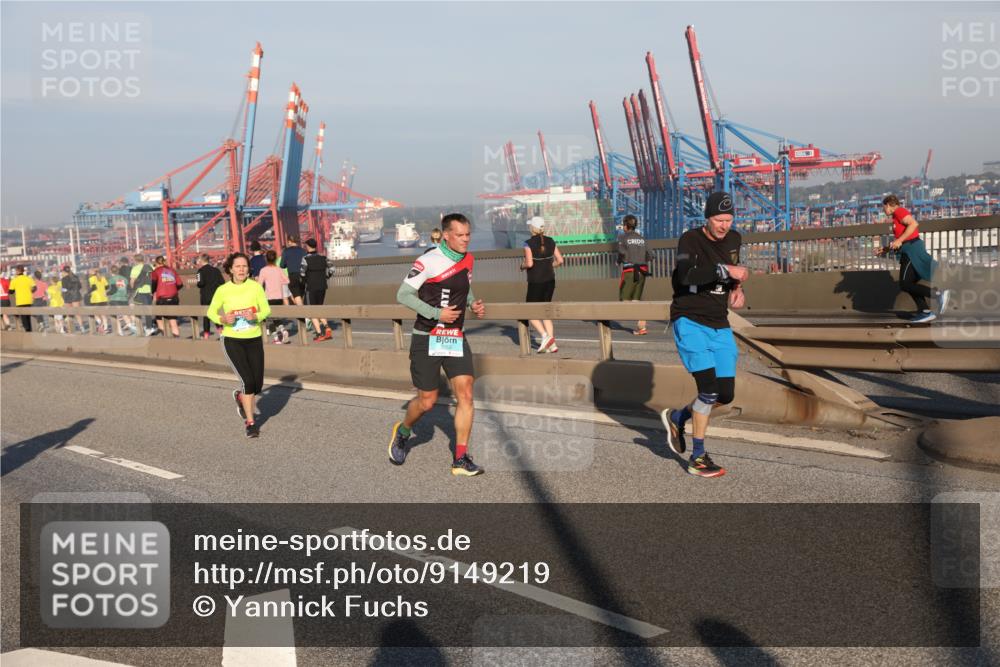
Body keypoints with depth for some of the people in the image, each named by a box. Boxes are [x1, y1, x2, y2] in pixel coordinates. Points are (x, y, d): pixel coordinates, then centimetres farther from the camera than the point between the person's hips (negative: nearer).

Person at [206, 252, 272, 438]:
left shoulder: (255, 286, -5)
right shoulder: (223, 290, -5)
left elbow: (266, 310, -5)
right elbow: (211, 312, 5)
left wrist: (255, 316, -26)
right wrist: (222, 319, -16)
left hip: (254, 340, 2)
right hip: (232, 341, -2)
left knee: (258, 384, 4)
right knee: (248, 380, -15)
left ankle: (240, 397, 41)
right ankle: (249, 422, 2)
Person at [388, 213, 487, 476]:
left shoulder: (468, 259, 7)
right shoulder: (429, 261, -15)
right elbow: (403, 294, -14)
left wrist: (474, 304, 5)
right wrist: (436, 313, -22)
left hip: (456, 338, 6)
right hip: (427, 339, -5)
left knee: (465, 394, -7)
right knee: (427, 400, 1)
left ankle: (460, 459, 0)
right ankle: (402, 432, 33)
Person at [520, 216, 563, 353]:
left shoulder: (529, 243, -12)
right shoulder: (550, 241, 3)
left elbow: (529, 263, -20)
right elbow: (559, 260, 2)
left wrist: (522, 266, 1)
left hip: (535, 282, -5)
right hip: (550, 280, 6)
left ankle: (545, 336, -14)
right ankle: (551, 344, 7)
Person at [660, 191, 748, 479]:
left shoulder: (733, 239, 6)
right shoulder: (690, 240, -14)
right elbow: (684, 275, -32)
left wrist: (737, 288, 4)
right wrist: (724, 270, -38)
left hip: (719, 326, 7)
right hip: (689, 322, -7)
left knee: (726, 395, 4)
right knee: (709, 388, -16)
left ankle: (677, 417, 31)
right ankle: (697, 458, -2)